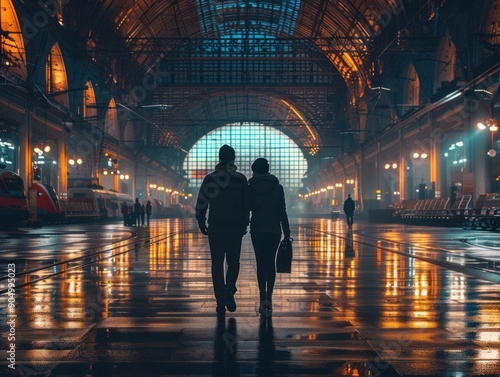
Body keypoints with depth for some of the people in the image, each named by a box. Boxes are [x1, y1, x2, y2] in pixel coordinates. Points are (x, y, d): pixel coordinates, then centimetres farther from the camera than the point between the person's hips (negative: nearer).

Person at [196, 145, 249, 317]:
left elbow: (201, 204, -2)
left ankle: (221, 302, 6)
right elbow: (246, 205, -1)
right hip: (235, 227, 0)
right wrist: (244, 224, 9)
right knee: (233, 261, 13)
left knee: (217, 264, 7)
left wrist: (201, 223, 9)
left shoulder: (210, 178, 0)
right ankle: (229, 290, -11)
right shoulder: (241, 179, -2)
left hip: (215, 227, 0)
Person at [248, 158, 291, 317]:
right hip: (274, 230, 1)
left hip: (257, 230, -1)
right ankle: (269, 297, 8)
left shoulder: (251, 187, -3)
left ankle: (263, 298, -10)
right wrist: (287, 233, 0)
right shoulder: (278, 187, -1)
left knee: (261, 263, 2)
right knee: (271, 262, 11)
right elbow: (282, 212, -3)